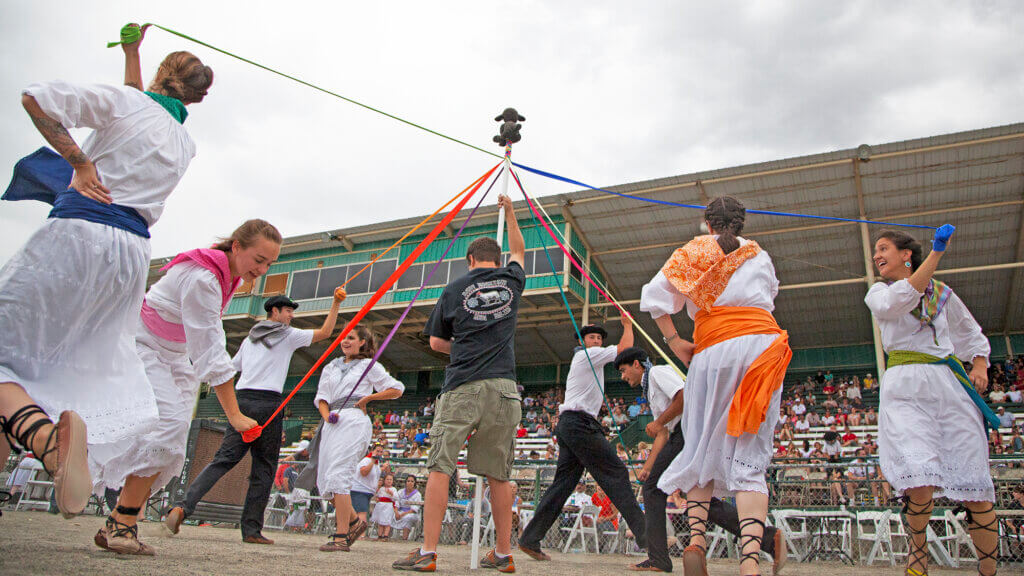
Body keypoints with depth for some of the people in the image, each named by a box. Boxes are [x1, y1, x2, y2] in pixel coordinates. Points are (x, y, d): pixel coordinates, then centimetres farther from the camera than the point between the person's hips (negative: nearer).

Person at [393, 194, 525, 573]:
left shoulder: (455, 289, 8)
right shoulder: (511, 280, 11)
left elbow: (436, 343, 13)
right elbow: (518, 250, 35)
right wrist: (509, 211, 47)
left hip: (461, 387, -2)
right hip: (503, 388, 3)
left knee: (440, 467, -1)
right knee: (498, 474, 9)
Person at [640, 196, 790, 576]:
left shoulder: (693, 253, 13)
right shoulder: (760, 256, 20)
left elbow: (654, 295, 2)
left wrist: (673, 341, 6)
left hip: (712, 352, -1)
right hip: (762, 345, 1)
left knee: (703, 447, 10)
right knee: (749, 458, -5)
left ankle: (696, 539, -3)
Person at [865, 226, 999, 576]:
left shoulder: (941, 293, 20)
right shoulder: (878, 293, 14)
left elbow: (972, 334, 28)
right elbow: (897, 302, -10)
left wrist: (980, 367, 8)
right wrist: (936, 252, -12)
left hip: (950, 383, 2)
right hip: (905, 386, -2)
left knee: (974, 483, -5)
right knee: (920, 480, -19)